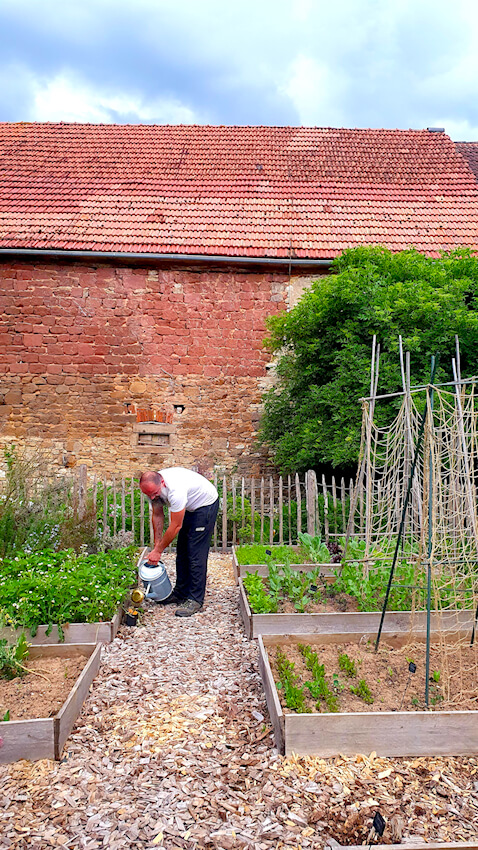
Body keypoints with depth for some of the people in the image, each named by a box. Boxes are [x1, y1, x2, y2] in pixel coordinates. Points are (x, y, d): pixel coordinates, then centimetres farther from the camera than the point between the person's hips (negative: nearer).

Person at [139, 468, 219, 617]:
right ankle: (180, 592, 23)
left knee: (196, 553, -12)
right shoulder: (152, 487, -15)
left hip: (206, 504, -8)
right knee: (182, 551, 11)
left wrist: (158, 550, -21)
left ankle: (195, 600, -5)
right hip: (189, 506, 8)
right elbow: (157, 515, 0)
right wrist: (157, 544, -2)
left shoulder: (175, 490, -40)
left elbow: (176, 526, -31)